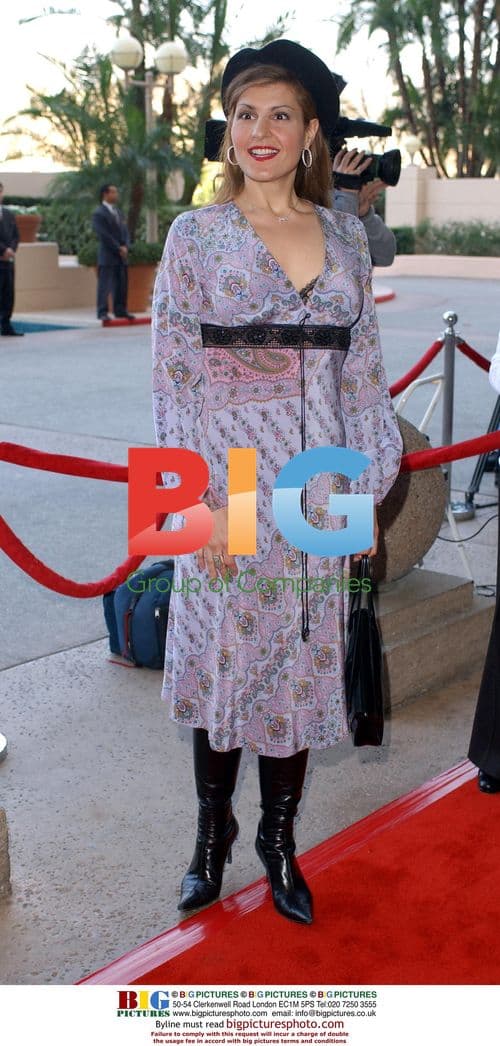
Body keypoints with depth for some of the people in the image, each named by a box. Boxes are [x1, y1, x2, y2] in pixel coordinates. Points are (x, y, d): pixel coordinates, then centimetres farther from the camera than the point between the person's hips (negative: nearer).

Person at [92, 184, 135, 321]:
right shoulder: (99, 213, -8)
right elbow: (104, 235, -14)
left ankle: (120, 310, 16)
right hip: (107, 255, -8)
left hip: (121, 255, 8)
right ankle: (102, 312, -3)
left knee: (121, 284, 9)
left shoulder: (118, 212, 17)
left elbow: (125, 231, 16)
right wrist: (118, 249, -13)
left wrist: (125, 247, -2)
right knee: (105, 284, -5)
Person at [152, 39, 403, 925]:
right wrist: (199, 499, -12)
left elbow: (364, 372, 9)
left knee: (303, 667, 10)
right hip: (227, 488, -2)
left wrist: (371, 486, 4)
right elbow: (172, 375, -5)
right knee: (220, 660, 7)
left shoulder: (345, 238, 8)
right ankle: (212, 833, 29)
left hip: (316, 494, 3)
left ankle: (279, 839, 29)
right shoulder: (196, 236, -1)